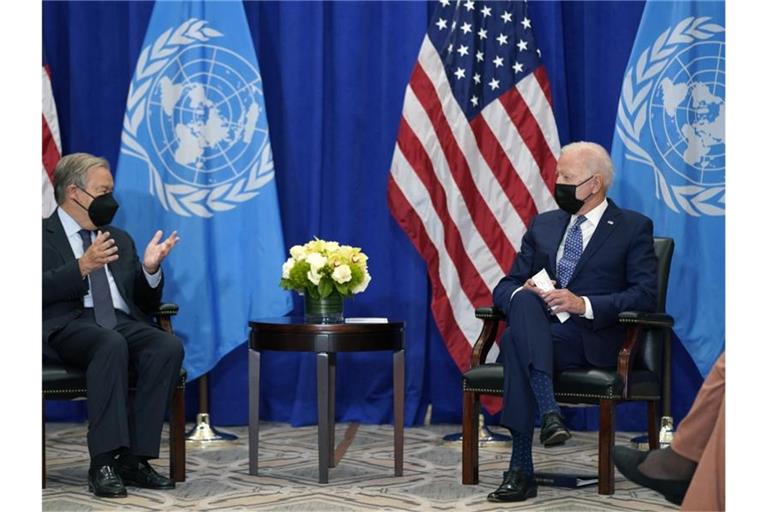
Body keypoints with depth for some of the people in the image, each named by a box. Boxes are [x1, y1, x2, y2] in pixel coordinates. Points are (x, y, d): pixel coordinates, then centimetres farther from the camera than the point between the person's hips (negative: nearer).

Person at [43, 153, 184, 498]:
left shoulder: (120, 239, 26)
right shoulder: (43, 235, 9)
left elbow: (146, 304, 23)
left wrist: (150, 269, 3)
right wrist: (81, 268, -20)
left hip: (123, 323, 5)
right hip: (69, 324, -5)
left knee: (169, 346, -27)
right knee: (111, 344, -38)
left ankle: (134, 459, -26)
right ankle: (103, 463, -37)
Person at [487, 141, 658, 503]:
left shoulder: (633, 228, 9)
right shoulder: (543, 225, 23)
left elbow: (645, 296, -4)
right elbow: (505, 287, 19)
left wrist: (584, 304, -17)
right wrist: (523, 293, -7)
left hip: (593, 340, -4)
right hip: (536, 333, 4)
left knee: (515, 339, -34)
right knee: (525, 301, -33)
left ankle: (521, 469, -37)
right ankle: (549, 412, -43)